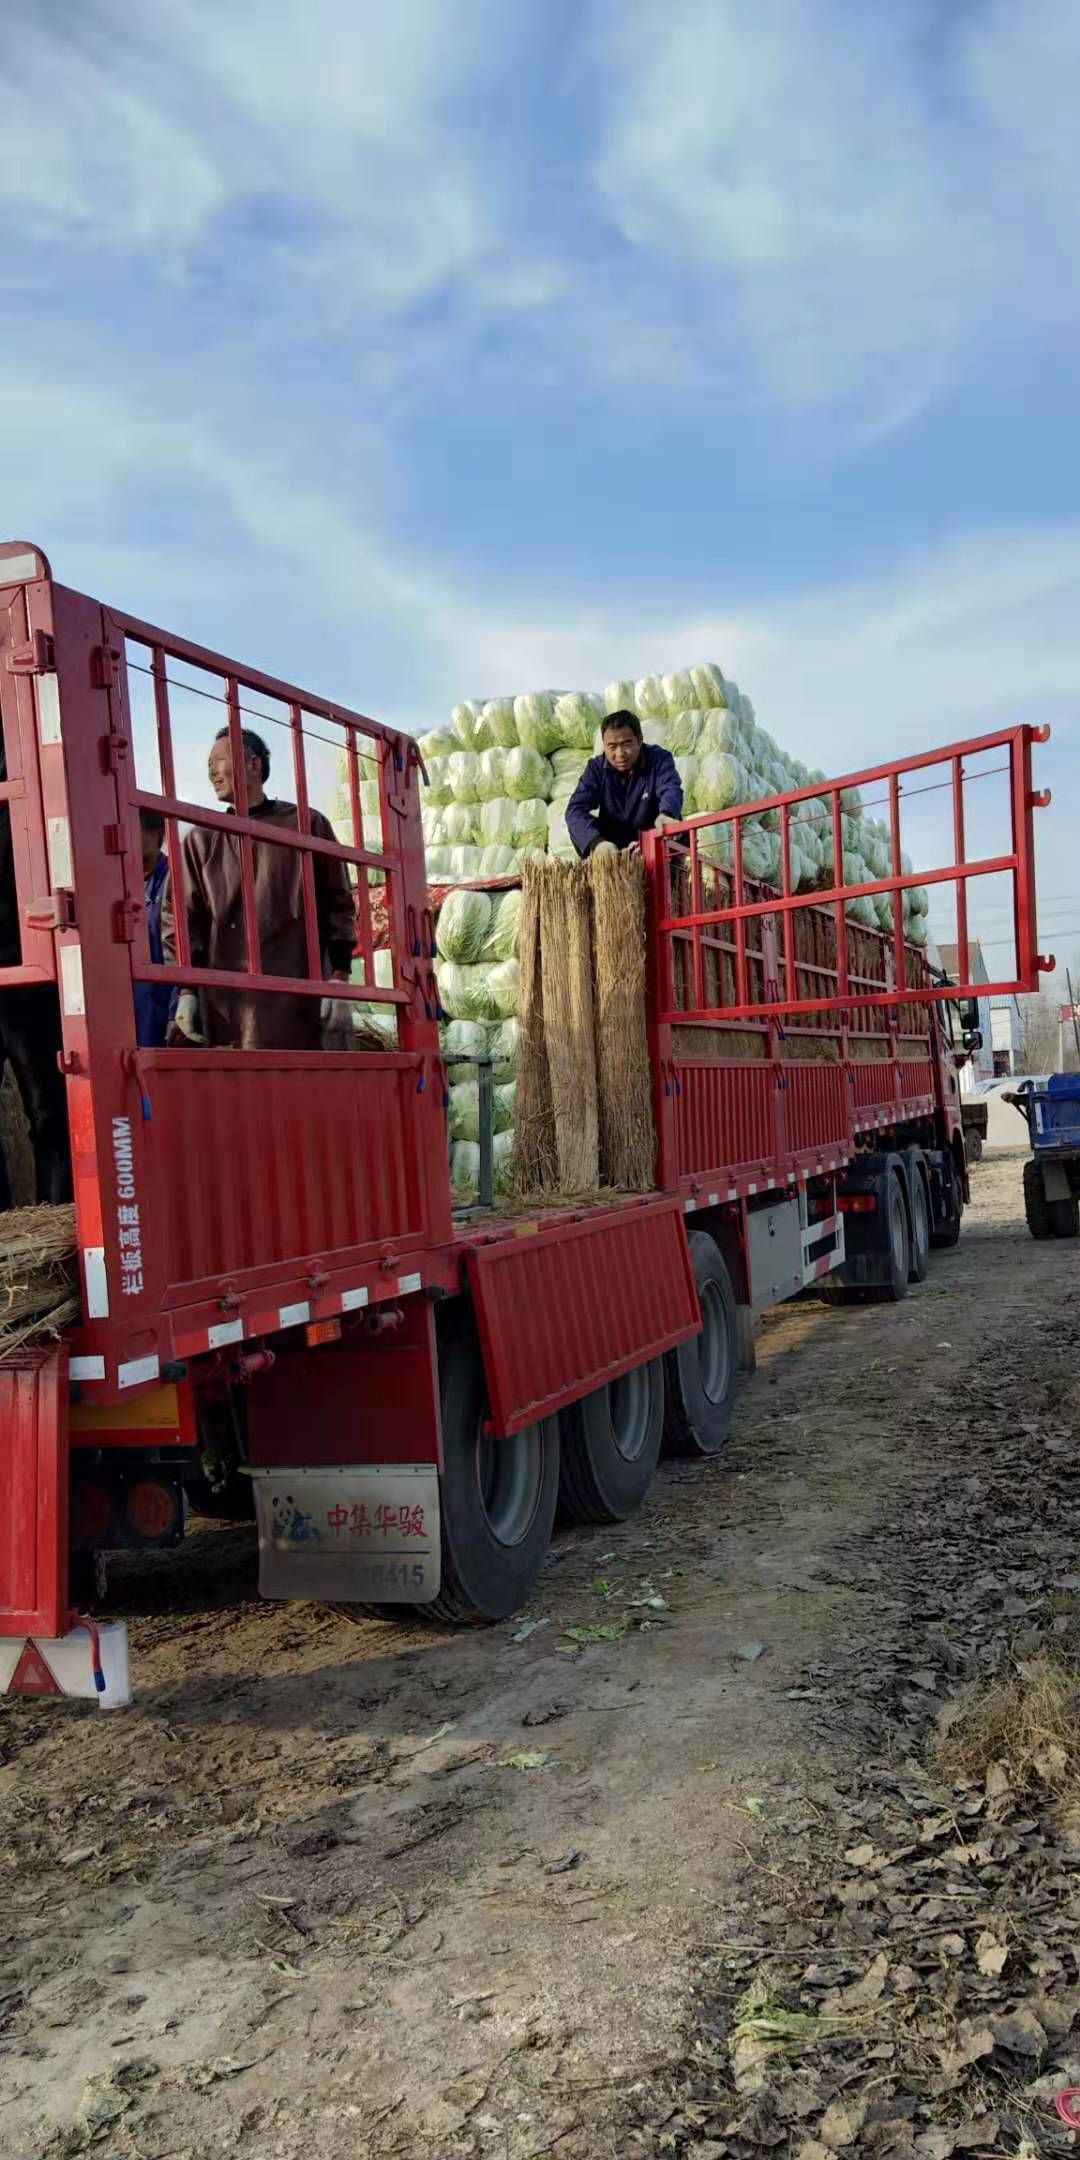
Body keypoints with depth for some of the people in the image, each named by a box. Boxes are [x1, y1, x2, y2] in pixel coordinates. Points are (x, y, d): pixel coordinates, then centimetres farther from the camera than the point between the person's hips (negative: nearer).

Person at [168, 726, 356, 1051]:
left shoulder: (307, 826, 10)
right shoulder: (201, 840, 16)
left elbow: (338, 904, 7)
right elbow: (187, 920, 10)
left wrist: (339, 978, -2)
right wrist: (186, 990, -2)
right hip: (224, 998, 2)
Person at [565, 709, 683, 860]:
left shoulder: (659, 759, -15)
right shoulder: (596, 767, -11)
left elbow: (671, 789, -37)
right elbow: (575, 809, -25)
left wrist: (665, 814, -63)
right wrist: (596, 841, -46)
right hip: (612, 841, 2)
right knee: (577, 824, -22)